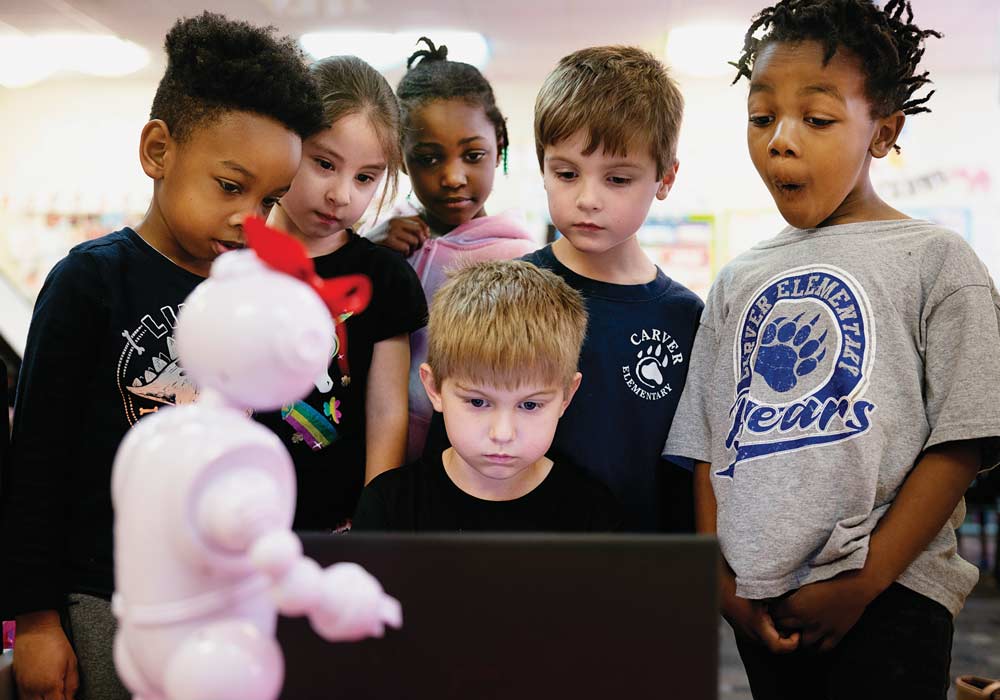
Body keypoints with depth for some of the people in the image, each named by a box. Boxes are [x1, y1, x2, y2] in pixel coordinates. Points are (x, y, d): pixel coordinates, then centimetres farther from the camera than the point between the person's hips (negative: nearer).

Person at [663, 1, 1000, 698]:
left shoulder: (934, 261, -3)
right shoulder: (739, 281, 11)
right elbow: (709, 445, 12)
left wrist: (862, 582, -12)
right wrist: (722, 578, 2)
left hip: (887, 596, -4)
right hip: (761, 600, 4)